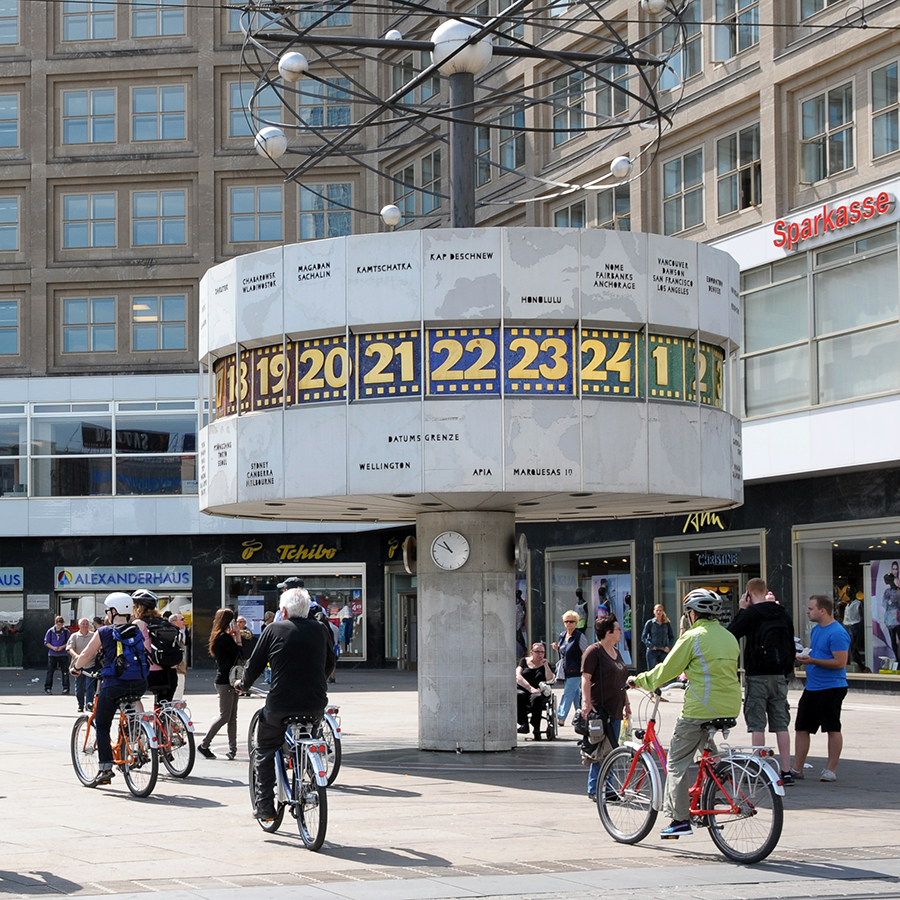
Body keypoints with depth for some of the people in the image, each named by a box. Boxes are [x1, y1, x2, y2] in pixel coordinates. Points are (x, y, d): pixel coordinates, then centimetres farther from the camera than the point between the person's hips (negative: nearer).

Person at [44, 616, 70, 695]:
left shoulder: (66, 631, 3)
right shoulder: (50, 631, 5)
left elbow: (69, 642, 5)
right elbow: (46, 642, 6)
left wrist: (62, 647, -12)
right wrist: (53, 647, -10)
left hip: (63, 654, 0)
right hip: (52, 654, 1)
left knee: (65, 672, -1)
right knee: (50, 671, -2)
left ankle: (66, 688, 5)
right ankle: (48, 688, 2)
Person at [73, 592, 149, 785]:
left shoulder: (104, 633, -3)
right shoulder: (138, 631, 8)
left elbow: (86, 655, 3)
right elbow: (146, 653, 20)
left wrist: (76, 667, 23)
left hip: (113, 685, -4)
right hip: (139, 685, 4)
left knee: (102, 726, 9)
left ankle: (105, 768, 3)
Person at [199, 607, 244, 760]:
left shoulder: (219, 636, 16)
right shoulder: (224, 637, -14)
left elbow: (237, 656, 15)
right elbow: (240, 654, -16)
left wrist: (234, 636, 10)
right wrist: (238, 636, -8)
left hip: (228, 680, 10)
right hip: (225, 680, -10)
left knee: (232, 717, 7)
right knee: (225, 716, -5)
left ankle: (232, 749, 6)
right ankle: (204, 745, 2)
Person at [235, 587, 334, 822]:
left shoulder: (274, 630, -2)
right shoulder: (320, 631, 7)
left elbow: (255, 664, 3)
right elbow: (330, 664, 20)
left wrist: (243, 685, 23)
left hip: (280, 705, -3)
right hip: (315, 706, 3)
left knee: (265, 751, 15)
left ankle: (264, 805, 11)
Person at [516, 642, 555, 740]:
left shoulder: (545, 665, 18)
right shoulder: (524, 661, 16)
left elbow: (550, 680, 2)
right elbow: (518, 677, 0)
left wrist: (545, 665, -2)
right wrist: (530, 688, -13)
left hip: (538, 692, 0)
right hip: (522, 689, 0)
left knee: (536, 698, -37)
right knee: (519, 695, -36)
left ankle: (536, 728, -37)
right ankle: (524, 724, -40)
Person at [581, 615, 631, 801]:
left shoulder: (616, 652, 18)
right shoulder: (594, 651, -8)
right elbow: (586, 678, -15)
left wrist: (626, 702, 26)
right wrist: (586, 702, -24)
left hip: (614, 709, 8)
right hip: (599, 709, -8)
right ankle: (594, 789, -4)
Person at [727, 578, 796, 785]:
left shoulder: (751, 613, -10)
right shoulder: (783, 614, 8)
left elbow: (730, 634, -5)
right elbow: (791, 645, 14)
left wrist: (741, 610, 3)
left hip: (758, 676, -5)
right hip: (779, 675, 5)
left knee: (757, 724, 0)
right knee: (781, 724, 6)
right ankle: (786, 772, 4)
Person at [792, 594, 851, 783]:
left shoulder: (837, 633, -16)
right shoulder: (816, 630, 14)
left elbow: (840, 663, -21)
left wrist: (813, 661, -21)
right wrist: (804, 657, 6)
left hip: (831, 688, -9)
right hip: (812, 688, 10)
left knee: (832, 728, 0)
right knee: (801, 727, 9)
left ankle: (831, 769, 8)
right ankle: (797, 769, 14)